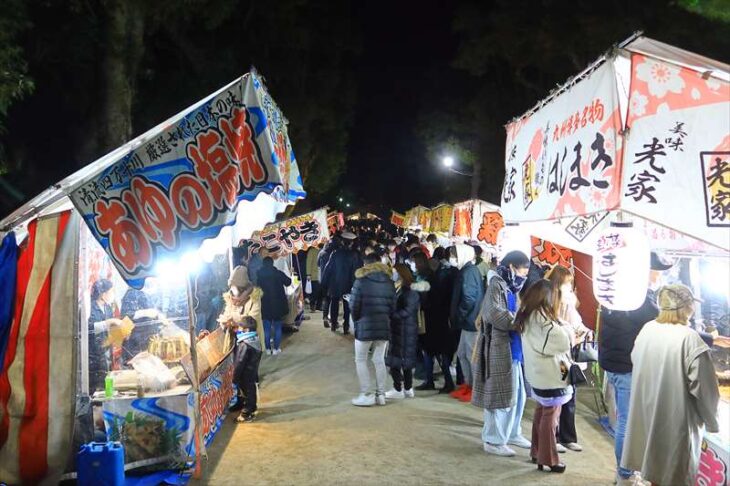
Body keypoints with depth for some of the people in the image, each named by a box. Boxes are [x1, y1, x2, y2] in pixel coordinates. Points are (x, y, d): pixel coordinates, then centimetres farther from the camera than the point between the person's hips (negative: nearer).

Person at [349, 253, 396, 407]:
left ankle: (366, 395, 0)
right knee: (379, 360, 11)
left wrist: (356, 319, 7)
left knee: (361, 360, 5)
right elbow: (393, 305, 5)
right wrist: (385, 318, 15)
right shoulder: (389, 281, 6)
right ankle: (380, 394, 13)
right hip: (384, 325, 5)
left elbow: (354, 304, -9)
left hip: (365, 325, -4)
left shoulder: (361, 280, -7)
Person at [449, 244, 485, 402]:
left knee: (473, 356, 1)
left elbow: (468, 299, -23)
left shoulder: (467, 272, -17)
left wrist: (459, 316, -11)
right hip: (469, 320, 10)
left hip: (471, 321, -10)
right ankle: (469, 384, 28)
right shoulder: (471, 270, 13)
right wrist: (459, 317, 15)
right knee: (462, 353, 18)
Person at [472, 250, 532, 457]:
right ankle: (493, 441, 10)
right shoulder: (496, 285, -12)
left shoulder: (510, 288, 17)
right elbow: (495, 314, -25)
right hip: (500, 351, -9)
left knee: (517, 395, 16)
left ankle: (512, 434, 31)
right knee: (500, 395, -1)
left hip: (513, 349, 9)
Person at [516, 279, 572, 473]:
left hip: (537, 373, 8)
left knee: (540, 413, 19)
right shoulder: (543, 318, -20)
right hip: (551, 375, -8)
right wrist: (564, 328, 0)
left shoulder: (526, 316, 6)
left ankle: (537, 452, 29)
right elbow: (563, 342, -18)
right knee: (550, 417, 1)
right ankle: (547, 460, 9)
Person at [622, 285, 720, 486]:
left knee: (655, 466, 22)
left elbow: (635, 361, 10)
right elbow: (703, 387, -17)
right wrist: (712, 422, -3)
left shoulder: (647, 329, -3)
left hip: (647, 412, 6)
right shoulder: (689, 338, -22)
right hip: (676, 418, -6)